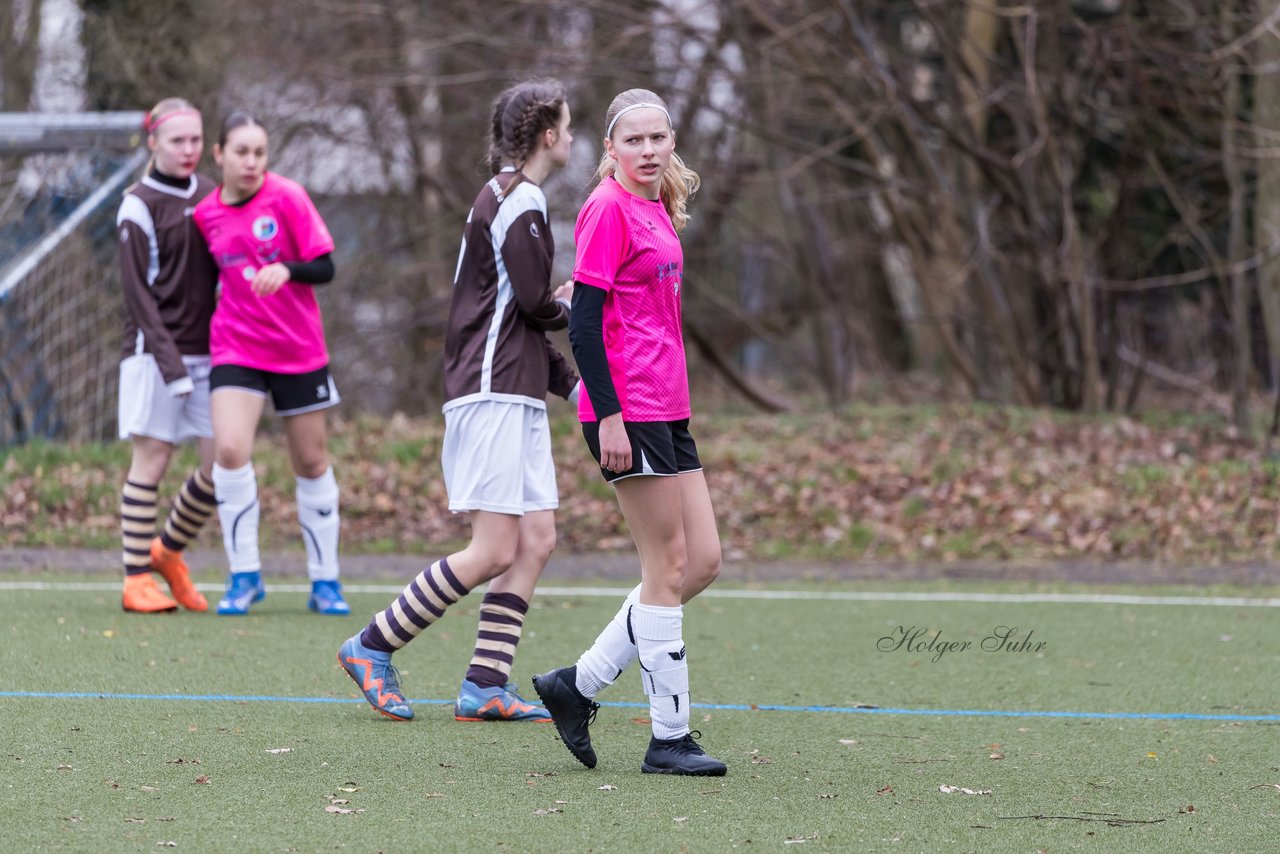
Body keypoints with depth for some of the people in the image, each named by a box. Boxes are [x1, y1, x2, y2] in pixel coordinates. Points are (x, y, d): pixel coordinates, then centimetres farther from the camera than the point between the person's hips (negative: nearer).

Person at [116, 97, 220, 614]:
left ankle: (168, 551, 20)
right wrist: (170, 361, -16)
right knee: (151, 459, -5)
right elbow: (137, 290, -9)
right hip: (155, 352, -6)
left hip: (209, 352, 6)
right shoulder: (139, 205, -5)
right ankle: (137, 579, 1)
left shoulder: (209, 196, 13)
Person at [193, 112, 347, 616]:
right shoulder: (206, 215, 1)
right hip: (236, 350, 1)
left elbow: (325, 268, -10)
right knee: (230, 449, -19)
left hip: (299, 351, -1)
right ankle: (244, 576, -5)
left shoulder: (286, 198, -8)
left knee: (312, 462, 6)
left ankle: (325, 581, 20)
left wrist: (286, 270, -27)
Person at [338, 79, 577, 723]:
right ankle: (373, 647, -3)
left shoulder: (509, 199, 20)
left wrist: (570, 381, 16)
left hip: (517, 397, 10)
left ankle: (485, 687, 1)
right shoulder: (519, 202, -12)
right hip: (493, 396, -10)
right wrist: (572, 309, 8)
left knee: (536, 540, 3)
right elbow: (536, 304, -16)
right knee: (494, 551, -11)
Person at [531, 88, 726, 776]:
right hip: (628, 414, -9)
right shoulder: (609, 209, -10)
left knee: (703, 562, 6)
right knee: (670, 566, -5)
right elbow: (583, 323, -14)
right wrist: (608, 416, -19)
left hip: (666, 411, 9)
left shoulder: (657, 210, 16)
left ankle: (578, 685, 13)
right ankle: (669, 738, 2)